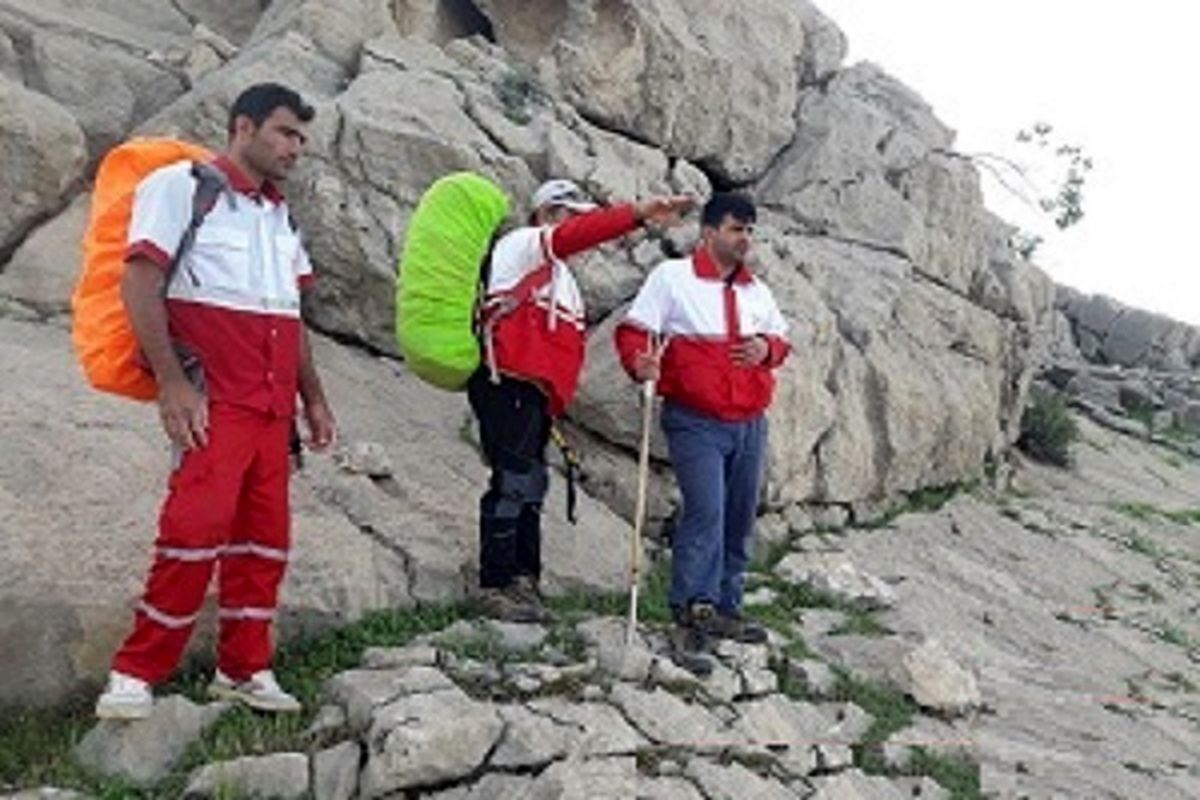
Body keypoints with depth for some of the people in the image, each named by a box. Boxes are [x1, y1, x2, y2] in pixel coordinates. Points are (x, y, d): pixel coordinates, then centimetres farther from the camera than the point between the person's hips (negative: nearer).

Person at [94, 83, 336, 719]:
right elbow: (139, 283, -10)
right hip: (212, 398, -7)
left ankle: (243, 669, 16)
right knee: (197, 526, -15)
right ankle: (135, 675, -2)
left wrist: (314, 399, 19)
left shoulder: (279, 214, 22)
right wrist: (172, 382, -18)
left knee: (265, 536, 6)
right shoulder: (180, 186, 0)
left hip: (272, 406, 7)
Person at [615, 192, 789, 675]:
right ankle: (691, 616, -15)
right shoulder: (671, 277, -3)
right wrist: (640, 363, -26)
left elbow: (780, 339, 21)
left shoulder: (756, 290, 14)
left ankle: (724, 610, 24)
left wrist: (767, 348, -3)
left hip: (750, 425, 6)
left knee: (739, 521, 11)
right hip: (695, 423, -6)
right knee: (705, 513, -18)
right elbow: (633, 330, -5)